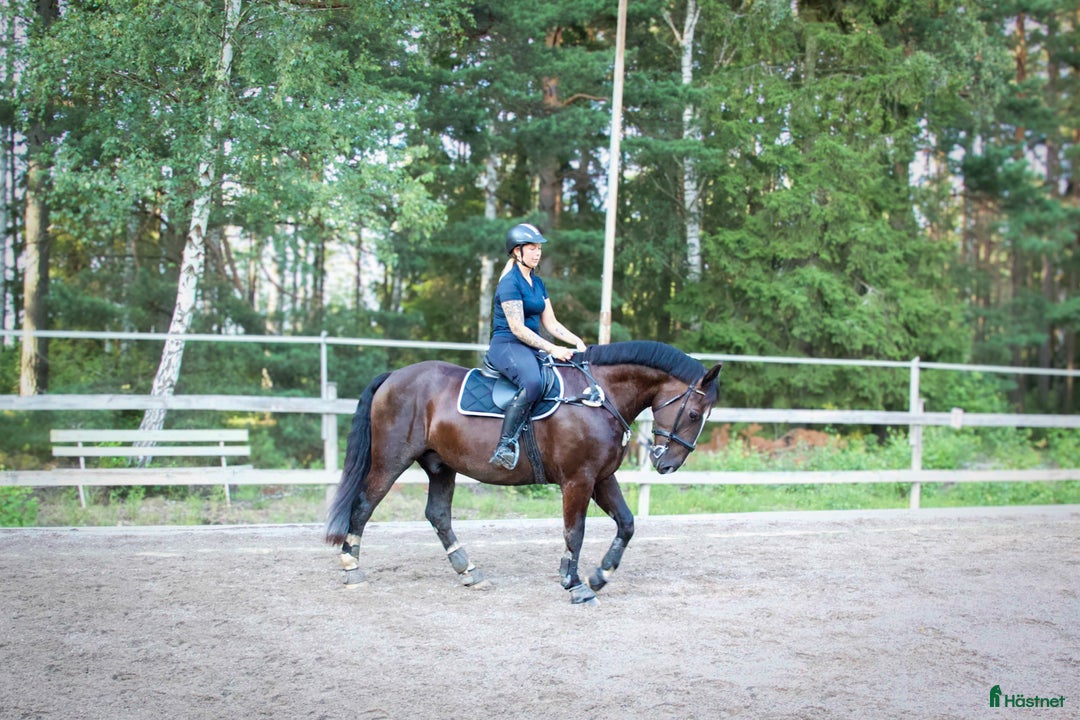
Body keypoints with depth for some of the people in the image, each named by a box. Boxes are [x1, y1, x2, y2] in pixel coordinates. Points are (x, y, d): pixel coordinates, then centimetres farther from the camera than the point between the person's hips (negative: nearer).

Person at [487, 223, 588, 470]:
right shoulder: (510, 283, -11)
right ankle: (504, 446, -39)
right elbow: (517, 328, -17)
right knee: (532, 383, -38)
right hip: (507, 345, -9)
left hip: (532, 348, 9)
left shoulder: (537, 283, 16)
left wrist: (577, 342, 1)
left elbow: (550, 322, 16)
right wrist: (552, 350, -20)